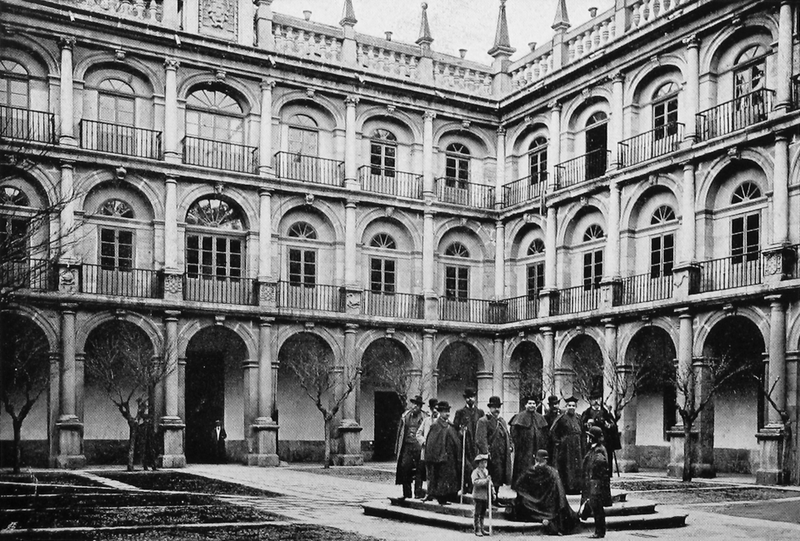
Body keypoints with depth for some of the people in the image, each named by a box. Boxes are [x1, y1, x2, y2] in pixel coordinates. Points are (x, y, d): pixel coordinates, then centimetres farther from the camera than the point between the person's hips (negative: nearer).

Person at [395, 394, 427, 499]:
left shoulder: (424, 417, -1)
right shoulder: (405, 416, 10)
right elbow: (400, 431, 14)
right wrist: (398, 447, 10)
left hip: (418, 446, -3)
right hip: (407, 446, 3)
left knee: (419, 471, -2)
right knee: (404, 469, 0)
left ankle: (418, 494, 6)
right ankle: (406, 494, 10)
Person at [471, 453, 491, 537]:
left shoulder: (486, 471, 15)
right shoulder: (475, 472, -10)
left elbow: (490, 482, 23)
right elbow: (475, 482, -25)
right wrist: (485, 480, -33)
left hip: (485, 496, 7)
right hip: (478, 496, -7)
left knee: (483, 514, 13)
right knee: (477, 514, -2)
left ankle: (481, 529, 22)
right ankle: (477, 530, 2)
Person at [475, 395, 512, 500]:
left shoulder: (502, 421, 20)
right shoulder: (483, 421, -8)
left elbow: (508, 436, 27)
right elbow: (480, 439, -16)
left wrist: (510, 446, 11)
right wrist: (486, 453, -23)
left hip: (503, 456, 7)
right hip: (491, 456, -7)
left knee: (498, 480, 11)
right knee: (492, 480, -5)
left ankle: (495, 498, 22)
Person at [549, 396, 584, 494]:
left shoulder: (577, 419, 12)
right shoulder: (562, 418, -6)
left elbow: (581, 434, 17)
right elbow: (552, 431, -8)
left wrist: (583, 447, 11)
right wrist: (557, 441, -12)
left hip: (576, 447, 6)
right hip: (565, 447, -6)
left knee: (576, 467, 6)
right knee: (564, 468, -3)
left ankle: (576, 487, 12)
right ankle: (564, 487, 2)